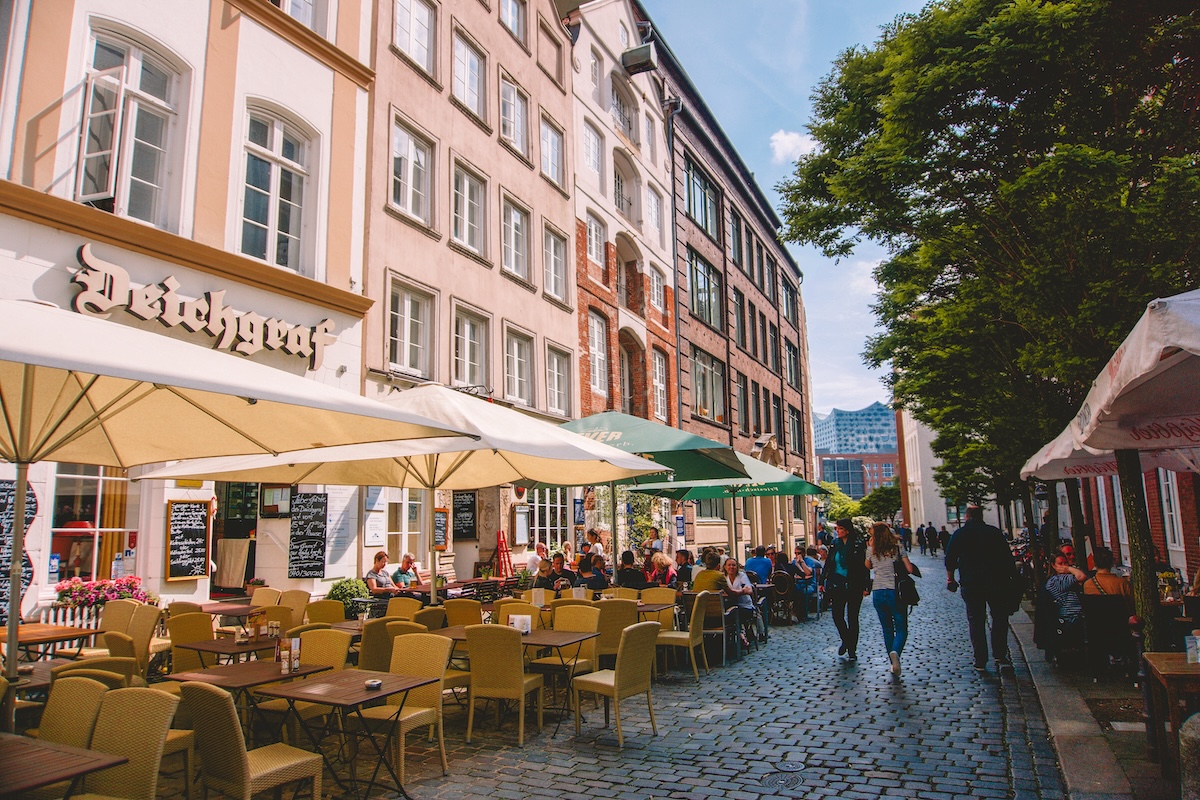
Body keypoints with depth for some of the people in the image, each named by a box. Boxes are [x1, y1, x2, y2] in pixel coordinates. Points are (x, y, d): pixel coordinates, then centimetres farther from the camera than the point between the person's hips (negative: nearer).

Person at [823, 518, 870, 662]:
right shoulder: (835, 543, 6)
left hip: (854, 586, -4)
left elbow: (864, 566, -9)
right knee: (837, 616, 2)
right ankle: (845, 640, 28)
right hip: (837, 585, 4)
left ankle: (852, 651, 12)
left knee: (852, 618, 2)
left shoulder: (858, 545, -7)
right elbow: (828, 564, 11)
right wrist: (823, 582, 9)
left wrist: (866, 587, -14)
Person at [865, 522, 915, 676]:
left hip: (878, 592, 2)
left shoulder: (872, 550, 1)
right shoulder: (897, 547, -2)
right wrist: (899, 565, 14)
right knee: (901, 629, 5)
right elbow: (909, 569, -5)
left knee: (887, 629, 14)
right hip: (895, 591, -2)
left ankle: (893, 663, 15)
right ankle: (895, 652, -23)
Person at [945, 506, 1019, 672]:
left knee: (975, 621, 5)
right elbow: (1008, 558, 2)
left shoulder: (959, 534, 3)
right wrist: (1013, 577, 10)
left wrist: (950, 578, 14)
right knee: (999, 617, 12)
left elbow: (950, 560, 2)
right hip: (996, 583, 0)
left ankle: (980, 661, 6)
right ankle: (1000, 655, 3)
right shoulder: (994, 532, 3)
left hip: (970, 585, 0)